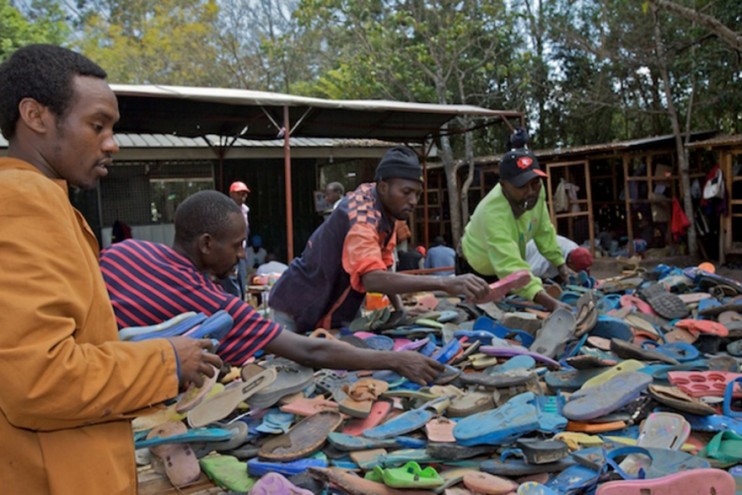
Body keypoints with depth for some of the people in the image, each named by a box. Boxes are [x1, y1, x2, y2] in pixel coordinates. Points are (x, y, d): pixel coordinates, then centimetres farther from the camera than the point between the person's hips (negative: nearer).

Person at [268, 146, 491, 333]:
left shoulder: (386, 205, -3)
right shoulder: (362, 217, -31)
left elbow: (382, 266, 7)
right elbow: (373, 279, -48)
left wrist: (400, 309, -3)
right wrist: (444, 283, -54)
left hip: (337, 312, 8)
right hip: (299, 312, -8)